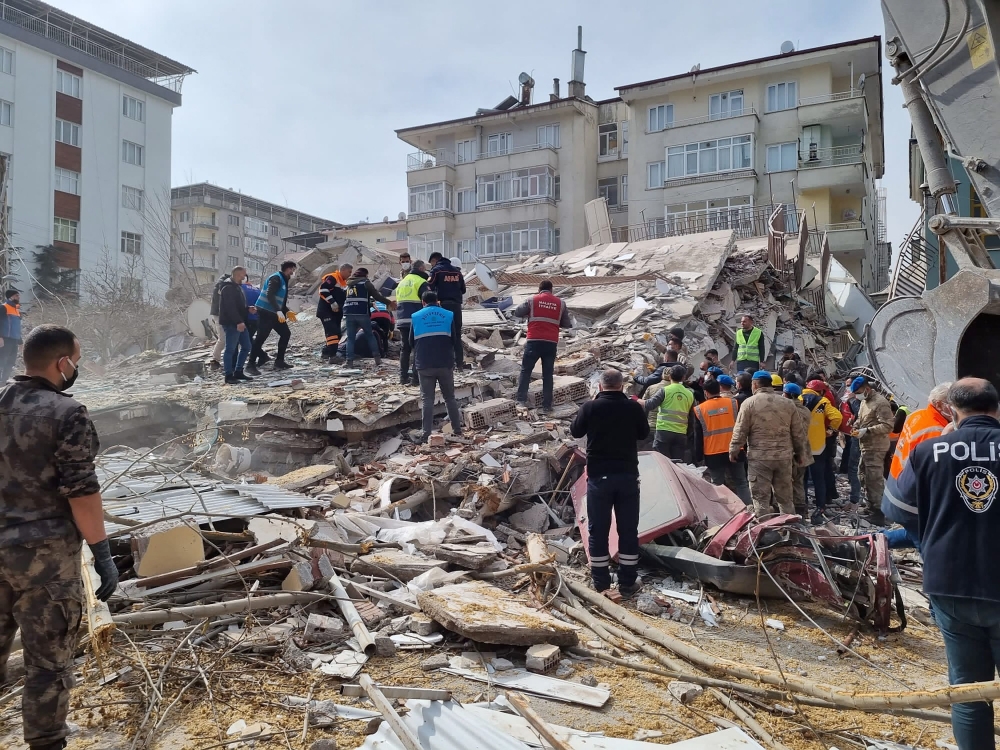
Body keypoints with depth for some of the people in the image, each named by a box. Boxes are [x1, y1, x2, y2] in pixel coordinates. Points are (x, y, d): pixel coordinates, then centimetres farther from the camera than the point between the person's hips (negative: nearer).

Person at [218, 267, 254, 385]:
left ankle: (238, 372, 20)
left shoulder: (237, 287, 19)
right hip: (231, 323, -10)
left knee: (246, 347, 12)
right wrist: (238, 322, -28)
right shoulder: (228, 288, -13)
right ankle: (229, 376, -2)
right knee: (231, 349, -6)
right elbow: (230, 307, -23)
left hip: (240, 323, 10)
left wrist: (248, 308, 7)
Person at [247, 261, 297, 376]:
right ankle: (251, 364, -9)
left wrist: (286, 312, 18)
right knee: (261, 337, -11)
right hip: (266, 312, -10)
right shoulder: (276, 278, -11)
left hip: (274, 313, 10)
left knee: (285, 333, 10)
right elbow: (269, 295, -25)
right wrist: (278, 311, -33)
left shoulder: (283, 280, 19)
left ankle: (279, 361, 15)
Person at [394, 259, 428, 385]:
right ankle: (416, 377, -8)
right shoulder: (420, 282, -4)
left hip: (402, 320, 7)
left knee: (405, 348, 13)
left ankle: (403, 377, 12)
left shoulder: (402, 282, 22)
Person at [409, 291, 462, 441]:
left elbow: (411, 342, 10)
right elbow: (455, 338, 10)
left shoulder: (415, 317, 2)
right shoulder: (449, 315, 4)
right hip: (446, 363, 1)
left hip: (424, 365, -1)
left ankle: (427, 435, -3)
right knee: (450, 398, 13)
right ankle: (457, 430, 16)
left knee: (427, 399, 3)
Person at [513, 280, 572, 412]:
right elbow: (567, 324, 11)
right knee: (548, 374, 8)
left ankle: (521, 400, 4)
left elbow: (517, 312, 9)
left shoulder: (532, 300, 3)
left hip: (534, 341, -1)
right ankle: (547, 405, 8)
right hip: (551, 343, 2)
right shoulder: (561, 303, 8)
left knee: (526, 370, 10)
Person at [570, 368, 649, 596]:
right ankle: (628, 582, 17)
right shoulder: (634, 408, -6)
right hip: (628, 475, 1)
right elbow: (644, 433, 11)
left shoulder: (590, 407, -9)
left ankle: (600, 582, 15)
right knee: (628, 529, 10)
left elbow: (575, 432, 7)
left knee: (598, 529, 9)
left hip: (599, 475, -1)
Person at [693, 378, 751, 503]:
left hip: (713, 455, -1)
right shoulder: (733, 403, 0)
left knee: (717, 486, 6)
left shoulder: (699, 410, -2)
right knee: (741, 483, 9)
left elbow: (698, 437, 1)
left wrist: (698, 457, 7)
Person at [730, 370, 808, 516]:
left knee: (761, 498, 2)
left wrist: (733, 451, 6)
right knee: (785, 497, 15)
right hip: (784, 456, 4)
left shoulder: (749, 402, -6)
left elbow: (740, 431, -6)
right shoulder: (787, 403, 6)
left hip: (759, 457, -4)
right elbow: (799, 432, 10)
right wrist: (800, 453, 21)